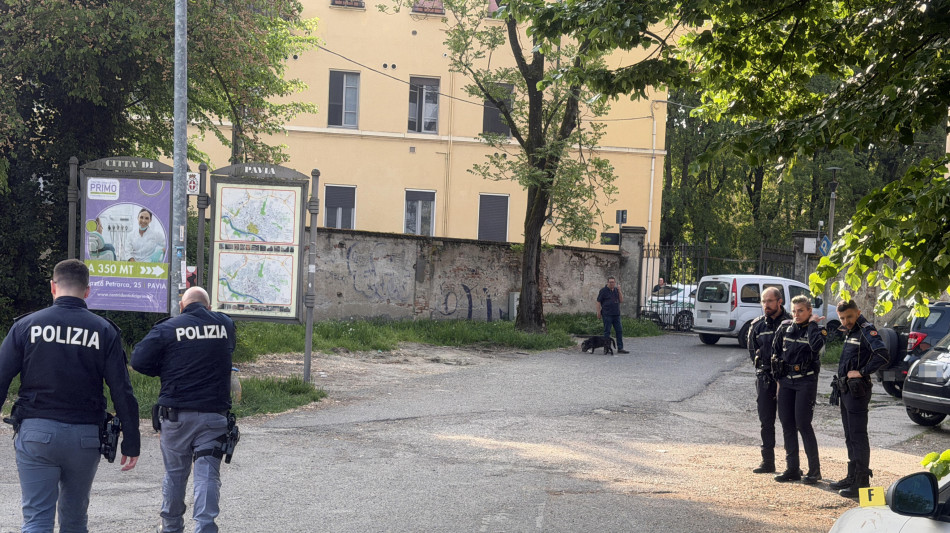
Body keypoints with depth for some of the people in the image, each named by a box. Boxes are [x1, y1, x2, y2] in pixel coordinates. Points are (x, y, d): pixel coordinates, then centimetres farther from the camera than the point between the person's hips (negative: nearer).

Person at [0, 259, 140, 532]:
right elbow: (122, 392, -1)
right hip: (85, 437, 1)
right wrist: (131, 443, 4)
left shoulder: (26, 325, 3)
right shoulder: (104, 331, 2)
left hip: (35, 432, -1)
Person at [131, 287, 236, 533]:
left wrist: (166, 371, 9)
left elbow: (138, 360, -5)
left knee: (175, 473, 14)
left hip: (177, 414, 0)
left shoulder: (168, 328, -3)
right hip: (214, 413, 1)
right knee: (208, 475, -2)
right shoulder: (226, 325, 6)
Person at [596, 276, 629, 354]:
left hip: (616, 314, 5)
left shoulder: (617, 290, 13)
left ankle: (620, 348, 7)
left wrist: (619, 291, -4)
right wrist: (598, 312, -9)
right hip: (607, 315, -5)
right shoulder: (603, 291, 0)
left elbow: (621, 301, 6)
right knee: (607, 331, -1)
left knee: (619, 331, 3)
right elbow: (598, 302, -1)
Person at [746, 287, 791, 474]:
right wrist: (761, 367, 6)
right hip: (764, 378, 4)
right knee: (765, 421, 7)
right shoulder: (758, 325, 8)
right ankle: (767, 461, 15)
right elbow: (752, 349, 19)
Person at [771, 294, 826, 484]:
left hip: (806, 381, -5)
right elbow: (775, 350, 17)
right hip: (786, 381, 5)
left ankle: (814, 470, 1)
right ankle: (792, 469, 15)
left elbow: (816, 345, -25)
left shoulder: (817, 329, -3)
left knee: (803, 424, -8)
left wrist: (812, 324, -14)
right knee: (787, 424, 6)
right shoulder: (785, 327, 9)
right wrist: (778, 375, 13)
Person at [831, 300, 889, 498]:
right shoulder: (848, 331, 16)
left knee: (858, 436, -8)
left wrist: (862, 372, -21)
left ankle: (863, 482, -5)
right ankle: (852, 477, 23)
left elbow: (883, 355, -27)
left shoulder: (866, 330, -13)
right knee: (850, 437, 15)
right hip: (846, 390, 10)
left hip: (858, 390, -10)